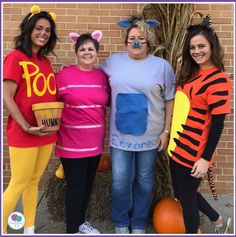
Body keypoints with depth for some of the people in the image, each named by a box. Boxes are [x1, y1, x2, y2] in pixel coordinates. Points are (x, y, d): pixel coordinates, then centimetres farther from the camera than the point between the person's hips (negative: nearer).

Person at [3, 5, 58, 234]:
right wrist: (27, 126, -19)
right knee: (18, 185, 1)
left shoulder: (46, 62, 12)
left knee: (33, 182, 16)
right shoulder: (15, 57, -9)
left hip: (47, 133, 7)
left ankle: (29, 229, 29)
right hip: (23, 133, -6)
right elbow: (7, 97, -13)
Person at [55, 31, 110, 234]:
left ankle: (81, 221, 38)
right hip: (72, 142, -5)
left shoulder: (102, 76, 5)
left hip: (95, 141, 5)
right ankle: (72, 230, 20)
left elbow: (108, 101, 15)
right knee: (76, 186, 2)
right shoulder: (64, 75, -9)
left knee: (88, 184, 17)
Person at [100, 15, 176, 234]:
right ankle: (121, 222, 30)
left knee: (144, 181, 14)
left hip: (150, 136, 0)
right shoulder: (113, 61, 1)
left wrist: (166, 131, -3)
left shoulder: (162, 66, -4)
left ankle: (139, 223, 34)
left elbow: (170, 101, 0)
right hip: (121, 135, 1)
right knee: (120, 181, 6)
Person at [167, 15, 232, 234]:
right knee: (182, 193, 23)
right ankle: (218, 222, 46)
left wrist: (205, 158, -19)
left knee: (187, 198, 9)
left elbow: (218, 123, -18)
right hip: (177, 146, 8)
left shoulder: (218, 79, -16)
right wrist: (170, 136, 13)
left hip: (193, 152, -8)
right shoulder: (191, 73, 8)